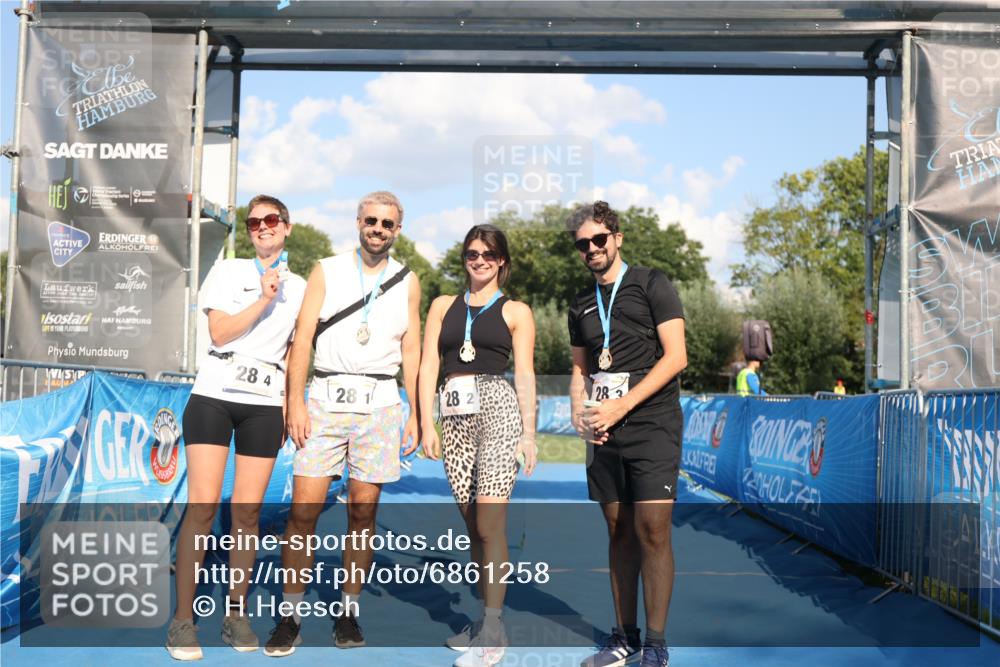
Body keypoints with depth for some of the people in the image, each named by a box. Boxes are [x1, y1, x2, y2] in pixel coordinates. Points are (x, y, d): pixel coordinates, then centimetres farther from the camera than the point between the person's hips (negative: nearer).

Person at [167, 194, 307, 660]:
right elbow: (220, 332, -4)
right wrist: (264, 299, -10)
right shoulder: (228, 271, 8)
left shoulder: (299, 287, 13)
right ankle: (183, 619, -1)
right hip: (214, 395, -1)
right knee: (202, 506, -7)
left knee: (247, 511, 0)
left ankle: (235, 614, 12)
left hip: (265, 405, 2)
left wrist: (290, 410, 9)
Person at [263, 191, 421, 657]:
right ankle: (291, 613, 7)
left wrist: (414, 414, 7)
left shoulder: (408, 281, 12)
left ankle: (348, 611, 16)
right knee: (304, 509, -5)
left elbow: (411, 349, 12)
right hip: (326, 396, -1)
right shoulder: (326, 272, 9)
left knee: (363, 512, 3)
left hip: (379, 403, 1)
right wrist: (295, 402, -6)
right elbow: (302, 338, 3)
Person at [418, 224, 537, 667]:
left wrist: (529, 433, -2)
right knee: (472, 526, 7)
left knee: (489, 525, -11)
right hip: (456, 414, 4)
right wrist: (427, 423, 1)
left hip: (498, 408, -4)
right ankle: (485, 617, 17)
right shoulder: (443, 306, 17)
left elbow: (525, 375, 5)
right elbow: (428, 366, 10)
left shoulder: (515, 312, 10)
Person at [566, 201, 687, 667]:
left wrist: (620, 406, -13)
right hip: (604, 432, 5)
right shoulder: (581, 304, 16)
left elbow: (676, 357, -8)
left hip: (651, 424, -5)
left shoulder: (651, 284, 0)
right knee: (619, 532, 8)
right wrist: (579, 413, 1)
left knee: (652, 530, -9)